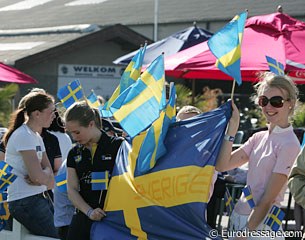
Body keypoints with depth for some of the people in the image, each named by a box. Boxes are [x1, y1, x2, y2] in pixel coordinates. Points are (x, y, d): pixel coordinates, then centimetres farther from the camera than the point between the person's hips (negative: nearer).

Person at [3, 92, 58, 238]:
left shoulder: (36, 137, 15)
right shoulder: (24, 136, -15)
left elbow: (48, 170, 10)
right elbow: (37, 175, -21)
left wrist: (41, 179, -11)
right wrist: (48, 179, 0)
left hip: (39, 198, 9)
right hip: (25, 202, -9)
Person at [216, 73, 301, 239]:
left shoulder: (289, 144, -14)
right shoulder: (259, 138, 8)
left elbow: (268, 200, -16)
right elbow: (222, 166, 2)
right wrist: (232, 127, -2)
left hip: (260, 223, -7)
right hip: (238, 217, 7)